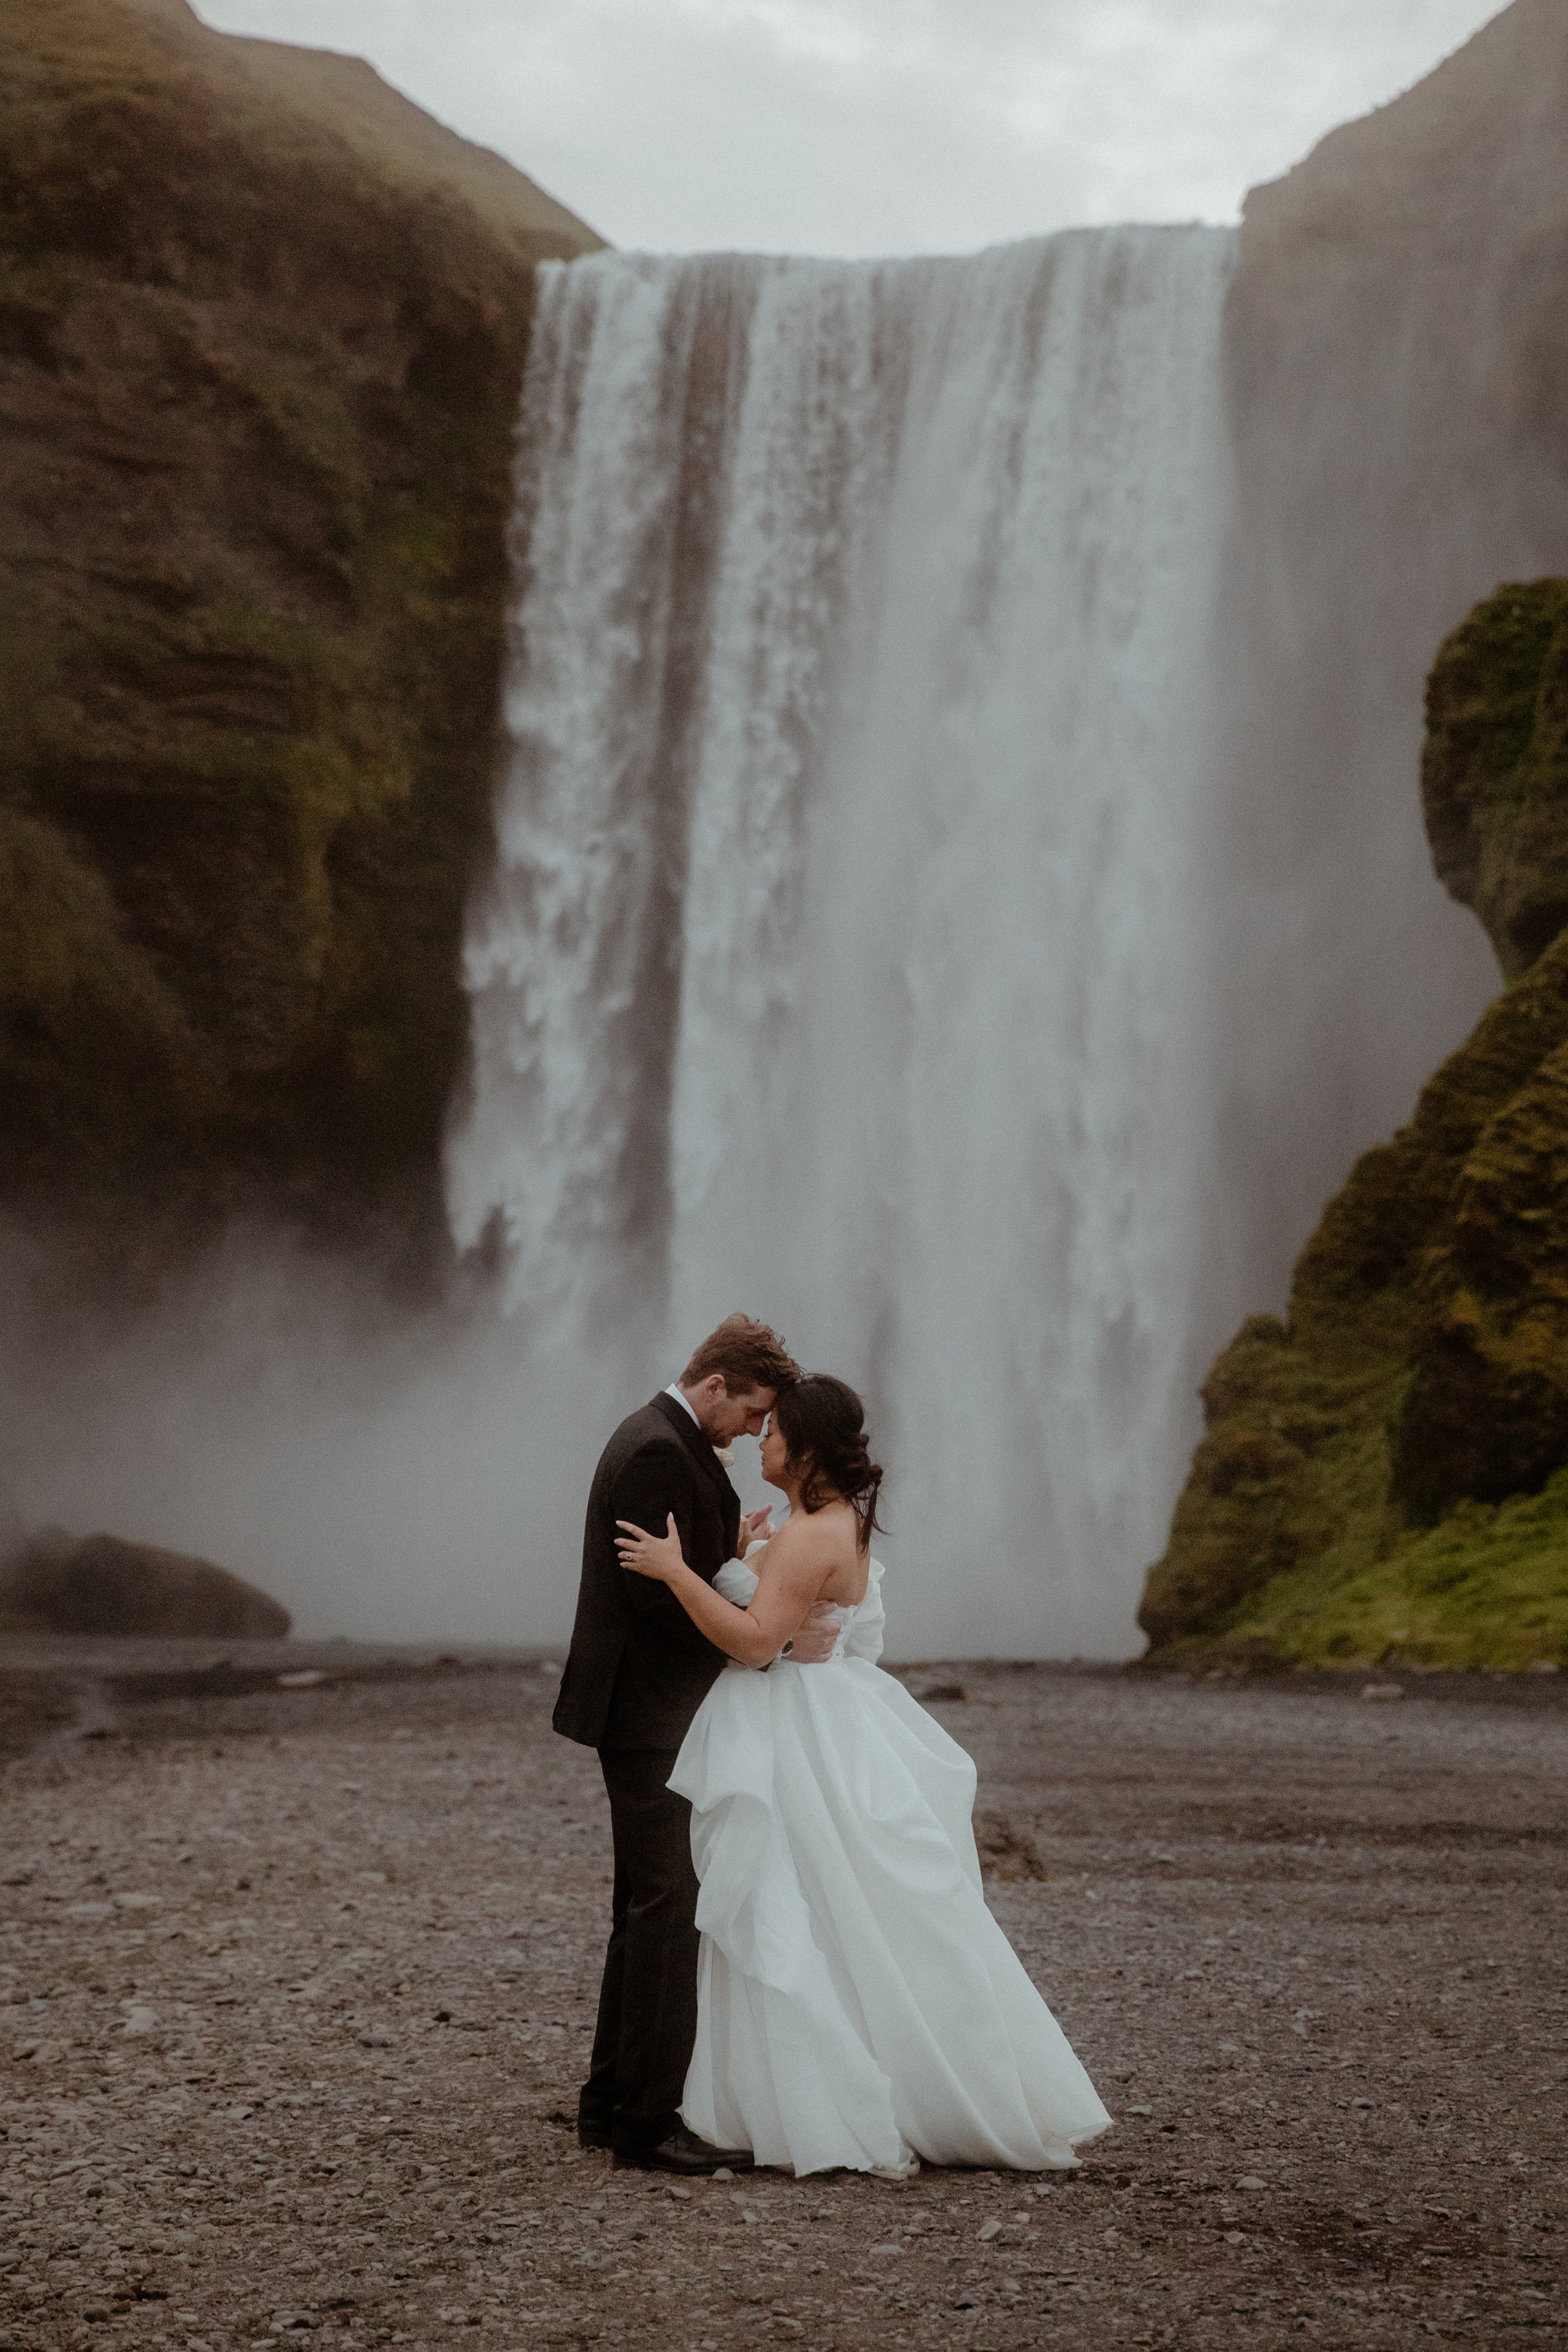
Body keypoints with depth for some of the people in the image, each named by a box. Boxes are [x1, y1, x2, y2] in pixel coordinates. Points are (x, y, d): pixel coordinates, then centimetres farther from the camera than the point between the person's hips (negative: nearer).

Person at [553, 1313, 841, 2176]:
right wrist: (778, 1637, -21)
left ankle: (611, 2103, 19)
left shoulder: (661, 1440, 15)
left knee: (646, 1910, 14)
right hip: (649, 1711, -11)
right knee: (668, 1907, -10)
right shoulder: (660, 1452, -18)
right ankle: (649, 2119, -8)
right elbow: (660, 1597, -23)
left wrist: (726, 1548, 8)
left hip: (651, 1713, 11)